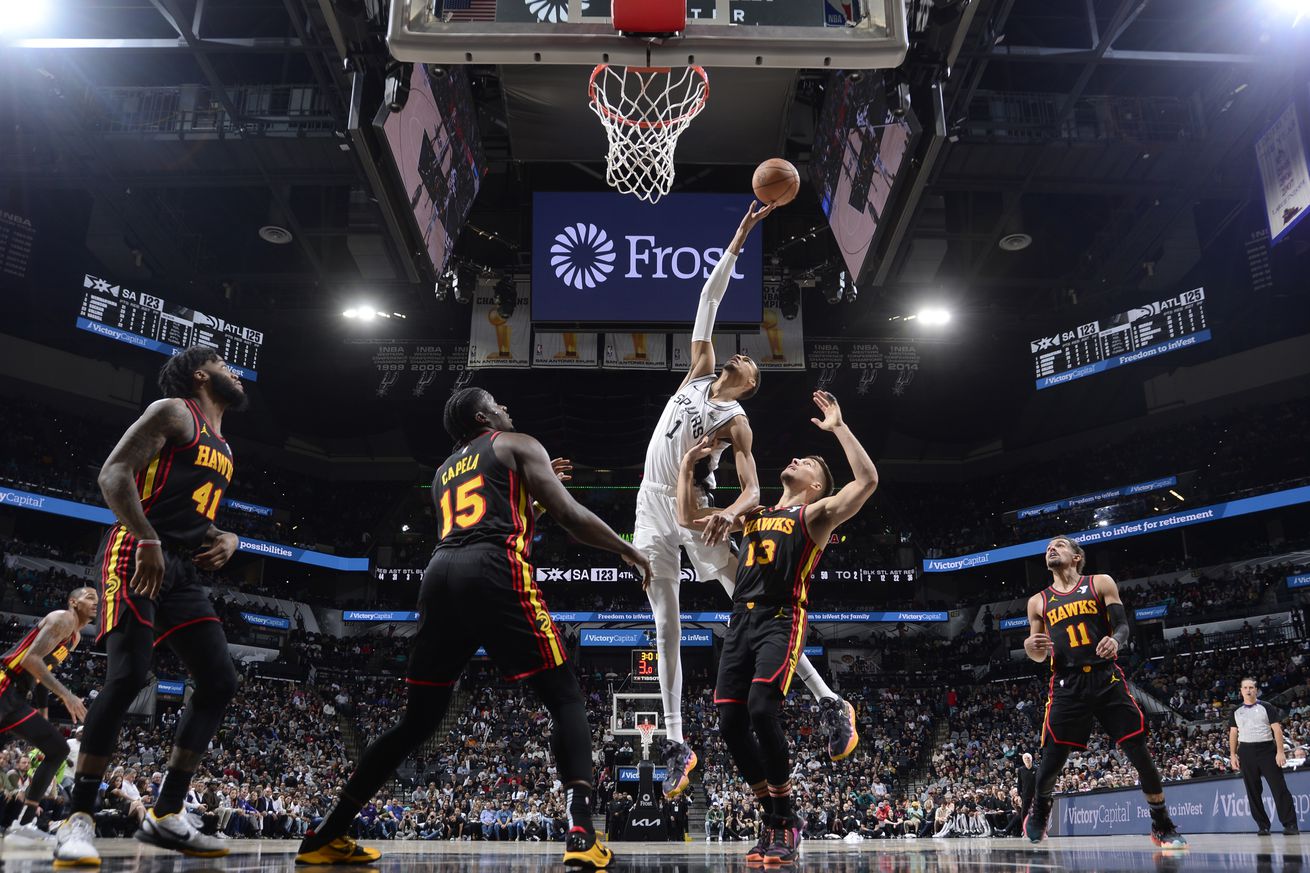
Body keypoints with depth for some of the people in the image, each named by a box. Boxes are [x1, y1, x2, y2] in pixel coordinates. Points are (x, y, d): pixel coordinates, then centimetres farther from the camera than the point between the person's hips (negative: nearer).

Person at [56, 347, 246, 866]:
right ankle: (78, 819, -10)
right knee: (128, 676, -20)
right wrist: (147, 540, -24)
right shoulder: (173, 412, 0)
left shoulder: (223, 449, 24)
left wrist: (228, 540, 9)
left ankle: (165, 816, 4)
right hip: (137, 556, -9)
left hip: (183, 569, 9)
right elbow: (114, 474, -12)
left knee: (219, 683, 0)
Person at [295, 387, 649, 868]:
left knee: (418, 720, 17)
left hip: (439, 576, 6)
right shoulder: (517, 446, 15)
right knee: (565, 698, 1)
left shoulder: (444, 472, 33)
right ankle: (581, 833, -15)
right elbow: (572, 518, 5)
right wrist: (628, 550, 18)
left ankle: (327, 835, 19)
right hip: (494, 574, -6)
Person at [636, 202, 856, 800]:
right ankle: (675, 745, 5)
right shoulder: (699, 371, 11)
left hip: (695, 507, -5)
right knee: (667, 627, 2)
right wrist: (738, 240, 10)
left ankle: (830, 703, 1)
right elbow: (708, 302, 11)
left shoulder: (736, 422, -4)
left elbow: (752, 490, -12)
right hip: (653, 505, 5)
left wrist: (729, 514, -34)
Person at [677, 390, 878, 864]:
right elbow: (689, 518, 28)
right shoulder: (753, 514, 24)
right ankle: (772, 819, 11)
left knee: (761, 709, -23)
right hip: (740, 623, 6)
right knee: (730, 722, -3)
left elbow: (867, 480, -9)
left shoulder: (816, 514, 7)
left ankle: (788, 819, -5)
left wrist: (838, 428, -7)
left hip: (780, 622, -6)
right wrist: (688, 463, 22)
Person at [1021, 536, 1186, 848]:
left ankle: (1163, 826, 12)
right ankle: (1037, 816, 25)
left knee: (1139, 751, -4)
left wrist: (1115, 641, -24)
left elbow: (1122, 625, -1)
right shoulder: (1038, 601, 12)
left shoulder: (1100, 583, 7)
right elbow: (1041, 656, 17)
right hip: (1067, 685, 1)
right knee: (1052, 759, -1)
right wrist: (1031, 645, -8)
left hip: (1107, 679, -1)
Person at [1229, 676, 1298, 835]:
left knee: (1279, 788, -8)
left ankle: (1290, 825, -4)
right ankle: (1263, 826, 10)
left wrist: (1280, 752, -10)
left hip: (1267, 749, -3)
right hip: (1246, 752, 3)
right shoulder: (1235, 711, 12)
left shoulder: (1266, 707, 3)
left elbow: (1277, 729, -2)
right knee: (1253, 791, 3)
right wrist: (1232, 754, 6)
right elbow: (1233, 733, 14)